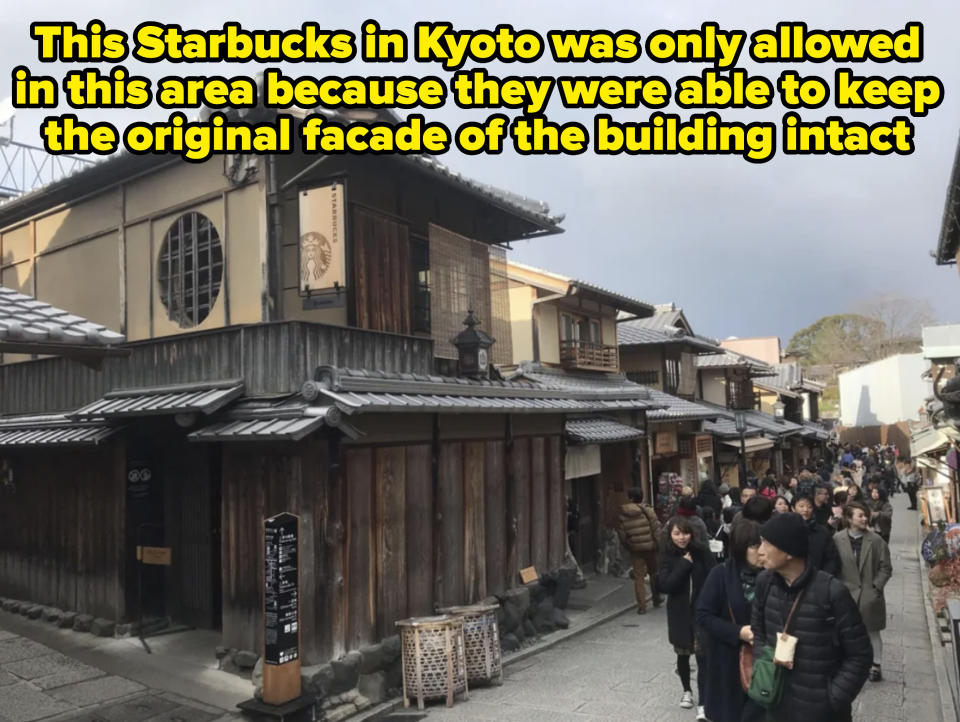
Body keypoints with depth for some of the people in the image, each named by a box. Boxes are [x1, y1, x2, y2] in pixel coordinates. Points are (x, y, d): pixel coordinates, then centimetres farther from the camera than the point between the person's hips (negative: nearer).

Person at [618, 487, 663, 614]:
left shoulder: (624, 514, -2)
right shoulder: (647, 511, -9)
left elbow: (622, 533, 2)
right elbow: (656, 528, -10)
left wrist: (627, 545, 14)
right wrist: (659, 543, -1)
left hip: (635, 548, 1)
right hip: (650, 546, -1)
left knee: (638, 577, 5)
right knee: (654, 573, 18)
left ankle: (641, 606, 3)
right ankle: (656, 599, 31)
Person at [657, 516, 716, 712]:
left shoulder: (702, 553, -7)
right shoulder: (667, 557, -7)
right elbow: (664, 586, -16)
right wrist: (684, 564, -19)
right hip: (679, 614, 1)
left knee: (703, 656, -5)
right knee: (682, 655, 15)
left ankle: (703, 702, 1)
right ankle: (687, 691, 37)